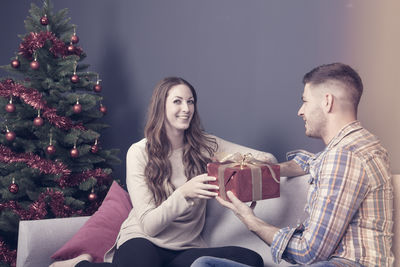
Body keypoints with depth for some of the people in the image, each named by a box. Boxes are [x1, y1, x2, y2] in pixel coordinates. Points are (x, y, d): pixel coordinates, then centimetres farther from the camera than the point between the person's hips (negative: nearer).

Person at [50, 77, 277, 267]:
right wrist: (185, 192, -26)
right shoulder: (139, 152, -3)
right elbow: (148, 225, -10)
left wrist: (264, 160, -21)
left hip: (187, 248, 5)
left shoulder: (204, 146, 5)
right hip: (143, 241, -5)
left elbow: (267, 158, 5)